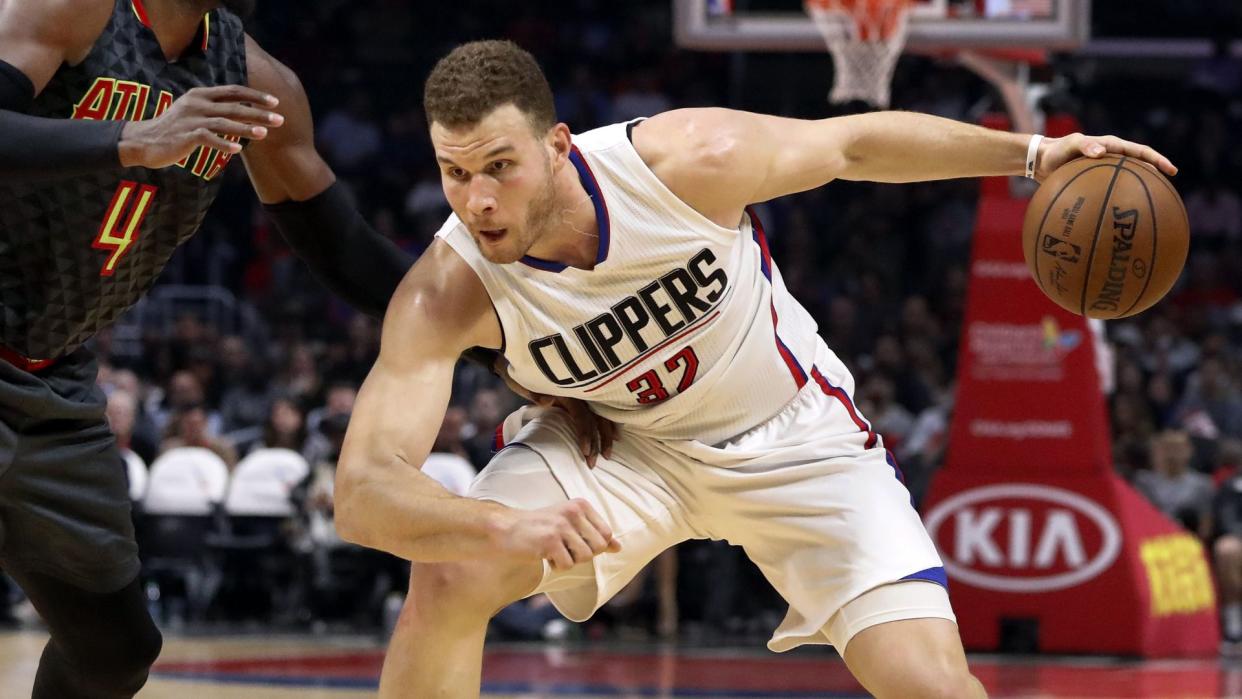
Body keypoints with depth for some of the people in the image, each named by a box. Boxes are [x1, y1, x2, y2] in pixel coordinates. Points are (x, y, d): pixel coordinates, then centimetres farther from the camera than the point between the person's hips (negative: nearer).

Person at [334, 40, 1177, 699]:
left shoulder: (688, 159, -29)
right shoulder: (446, 293, -28)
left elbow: (856, 144, -10)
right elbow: (364, 492, -36)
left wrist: (1032, 152, -11)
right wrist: (504, 526, -56)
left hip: (796, 435, -1)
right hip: (623, 445, 1)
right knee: (448, 577, -25)